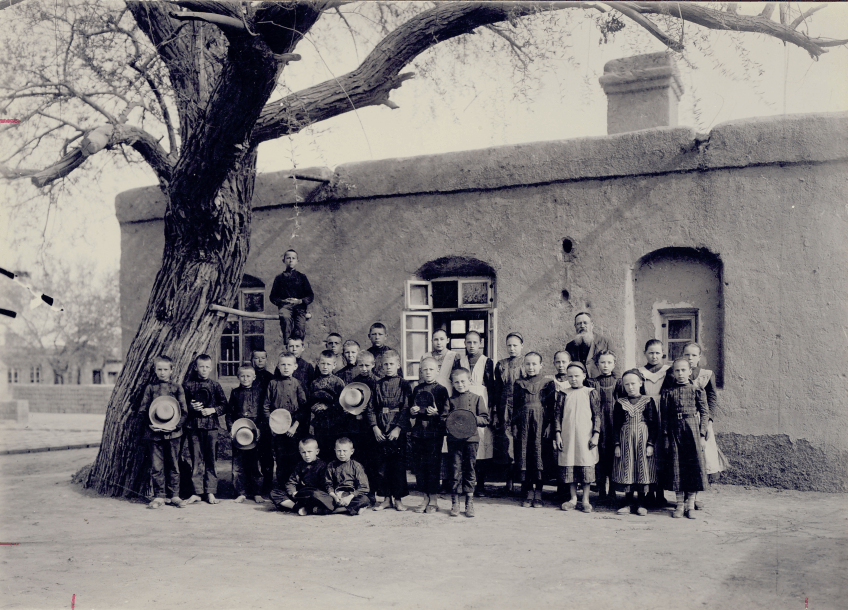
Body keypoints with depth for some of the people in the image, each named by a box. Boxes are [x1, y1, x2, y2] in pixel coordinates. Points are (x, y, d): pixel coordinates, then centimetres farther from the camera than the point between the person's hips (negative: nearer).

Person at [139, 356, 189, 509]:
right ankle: (159, 496, 8)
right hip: (154, 433, 0)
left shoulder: (177, 388, 6)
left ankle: (174, 496, 13)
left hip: (173, 433, 0)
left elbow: (184, 411, 4)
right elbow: (142, 410, 6)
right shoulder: (150, 387, 6)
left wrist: (176, 425, -10)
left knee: (173, 466, 5)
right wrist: (149, 424, -9)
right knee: (156, 466, 0)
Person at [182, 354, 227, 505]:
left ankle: (210, 493, 8)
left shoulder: (215, 385, 5)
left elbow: (224, 405, 5)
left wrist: (212, 410, -10)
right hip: (193, 426, 0)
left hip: (211, 425, 0)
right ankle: (196, 492, 10)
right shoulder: (187, 385, 6)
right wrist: (190, 407, -10)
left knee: (211, 459, 1)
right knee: (196, 460, 4)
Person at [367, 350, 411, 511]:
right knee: (381, 465, 4)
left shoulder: (404, 384, 1)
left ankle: (398, 499, 10)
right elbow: (371, 408, 6)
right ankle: (386, 498, 14)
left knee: (399, 464, 0)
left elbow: (406, 408, -5)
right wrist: (375, 427, -5)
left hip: (398, 431, -2)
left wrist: (398, 428, -13)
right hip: (380, 431, 2)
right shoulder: (377, 385, 8)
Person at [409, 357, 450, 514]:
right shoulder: (417, 389, 13)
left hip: (435, 432, -4)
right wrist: (412, 411, -3)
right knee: (420, 466, 7)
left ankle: (434, 500, 8)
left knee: (433, 465, -2)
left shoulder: (441, 390, -1)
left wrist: (436, 413, -24)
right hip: (418, 432, 5)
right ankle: (426, 499, 18)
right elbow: (410, 411, 19)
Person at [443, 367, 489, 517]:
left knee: (470, 469, 3)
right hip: (454, 439, 0)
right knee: (456, 468, 0)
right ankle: (455, 502, 8)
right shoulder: (451, 400, 10)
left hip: (471, 438, 0)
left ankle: (469, 501, 11)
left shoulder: (477, 398, 6)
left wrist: (473, 419, -14)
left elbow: (485, 419, 3)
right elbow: (443, 418, 6)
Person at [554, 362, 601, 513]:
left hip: (585, 437, -1)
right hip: (567, 437, 2)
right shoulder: (563, 394, 6)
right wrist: (558, 435, 0)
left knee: (587, 468, 0)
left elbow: (597, 416, 2)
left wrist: (595, 435, -5)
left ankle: (586, 500, 11)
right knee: (569, 467, 4)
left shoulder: (591, 393, 2)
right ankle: (573, 498, 16)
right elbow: (558, 416, 6)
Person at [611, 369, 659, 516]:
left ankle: (641, 503, 10)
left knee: (643, 471, 0)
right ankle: (628, 503, 11)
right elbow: (616, 425, 6)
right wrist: (617, 444, -1)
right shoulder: (620, 403, 6)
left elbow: (654, 424, 0)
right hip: (625, 441, 1)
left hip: (643, 440, -1)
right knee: (626, 471, 1)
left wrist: (650, 444, -7)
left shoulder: (648, 401, 1)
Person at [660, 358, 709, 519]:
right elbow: (664, 416, 6)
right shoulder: (668, 392, 5)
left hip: (692, 429, -1)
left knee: (694, 464, -1)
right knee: (676, 465, 3)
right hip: (674, 430, 1)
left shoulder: (696, 390, 2)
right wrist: (666, 437, 0)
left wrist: (702, 435, -3)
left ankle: (690, 504, 8)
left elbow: (705, 413, 2)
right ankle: (679, 504, 12)